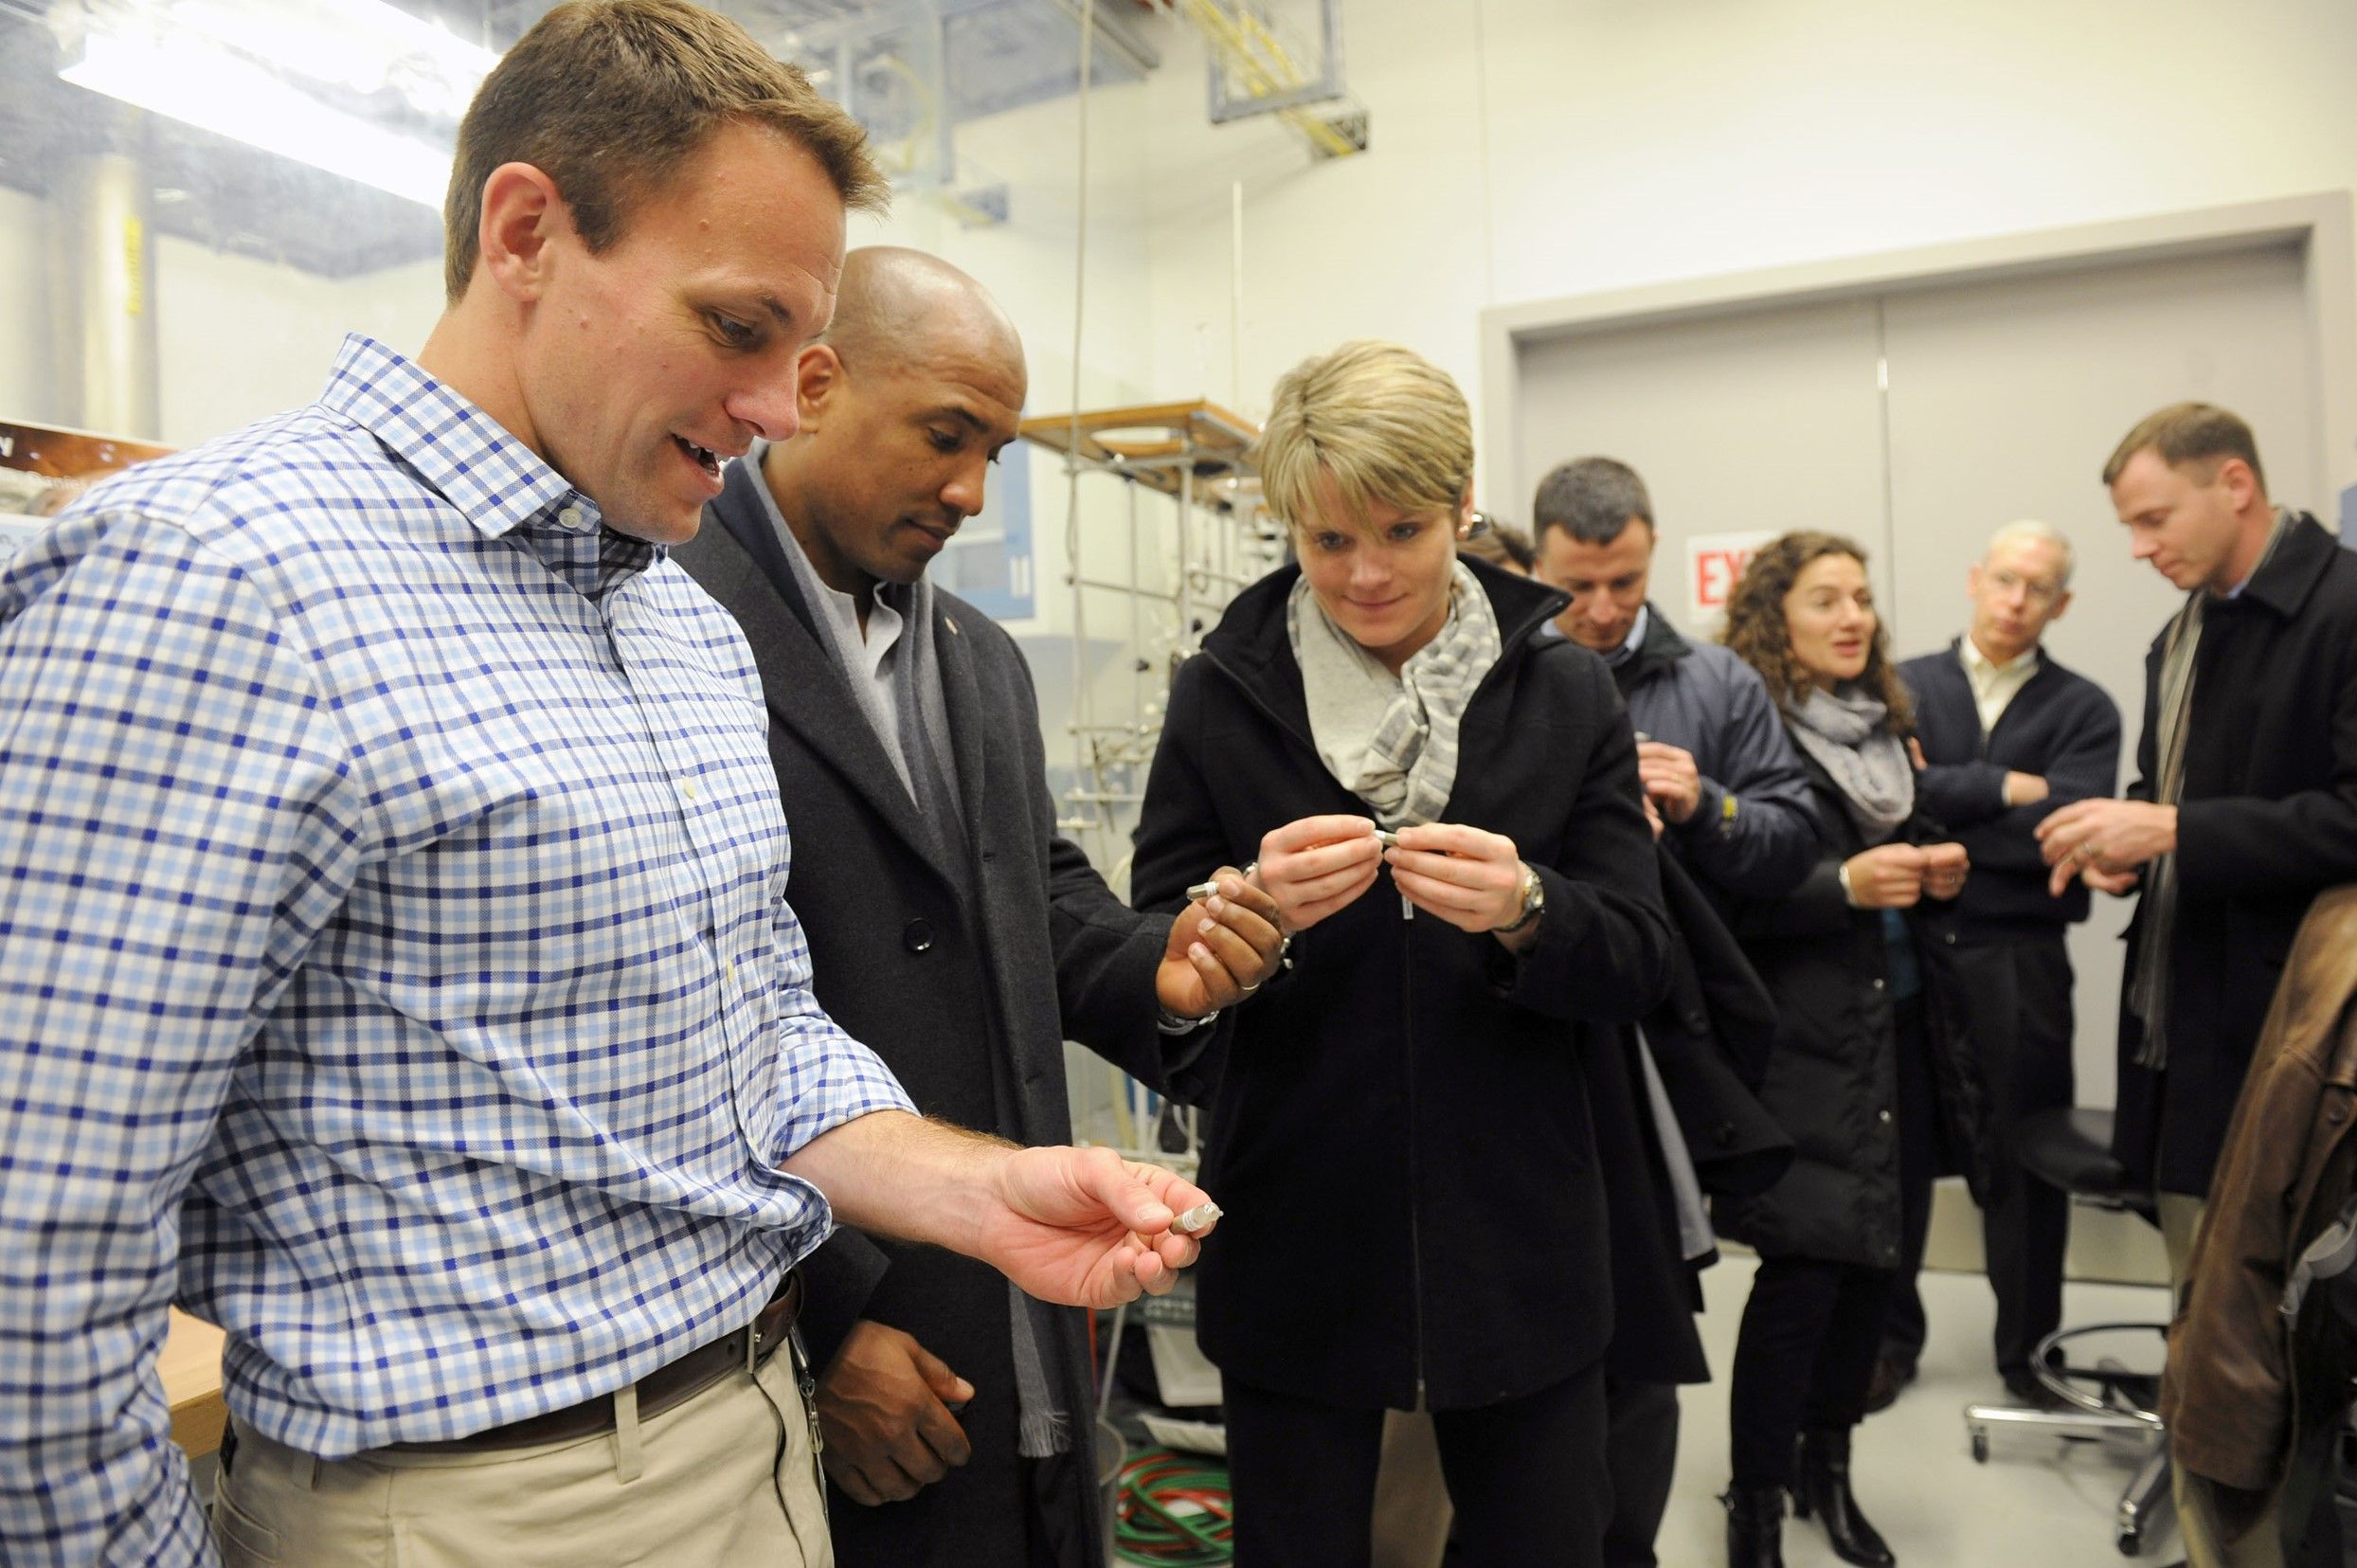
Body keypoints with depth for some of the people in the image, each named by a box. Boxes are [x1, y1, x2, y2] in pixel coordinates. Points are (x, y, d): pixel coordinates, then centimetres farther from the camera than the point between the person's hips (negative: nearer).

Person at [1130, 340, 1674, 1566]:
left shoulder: (1565, 696, 0)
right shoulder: (1221, 696, -3)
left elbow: (1637, 969, -2)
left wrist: (1525, 912, -24)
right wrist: (1256, 909, -24)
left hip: (1515, 1247, 1)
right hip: (1294, 1245, -1)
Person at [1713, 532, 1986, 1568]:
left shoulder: (1891, 727, 13)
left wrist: (1938, 875, 2)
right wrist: (1846, 887, -23)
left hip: (1903, 1028, 7)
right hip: (1802, 1045, -7)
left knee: (1873, 1261, 12)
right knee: (1803, 1272, -5)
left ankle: (1828, 1470, 30)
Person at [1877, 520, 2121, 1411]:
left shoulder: (2084, 709, 4)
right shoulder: (1906, 687, 5)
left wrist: (1942, 810, -10)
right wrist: (2005, 789, -13)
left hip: (2021, 960, 0)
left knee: (2025, 1159, 9)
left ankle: (2030, 1349, 27)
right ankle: (1888, 1340, 23)